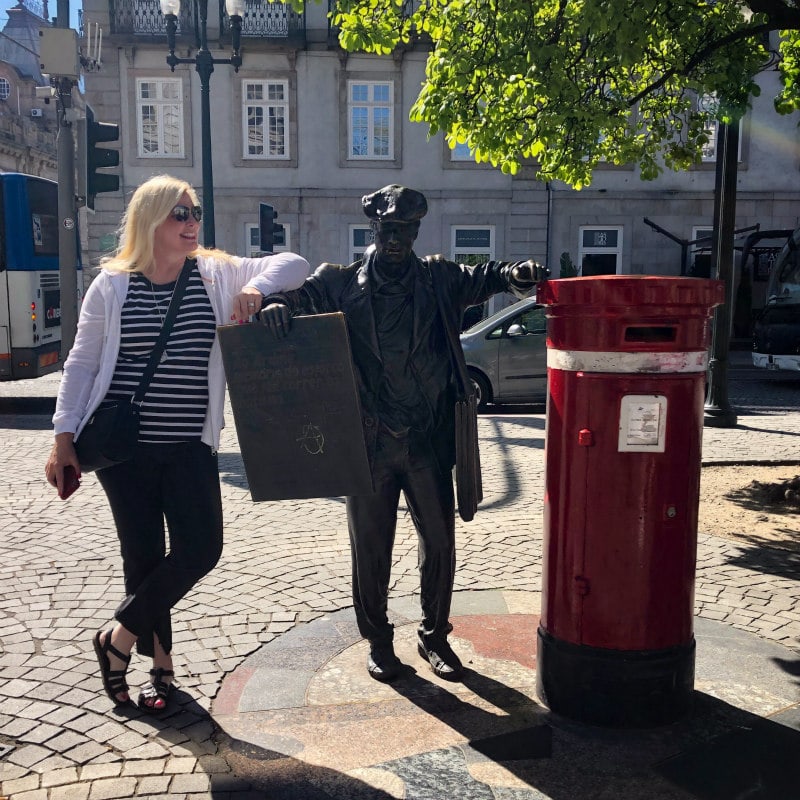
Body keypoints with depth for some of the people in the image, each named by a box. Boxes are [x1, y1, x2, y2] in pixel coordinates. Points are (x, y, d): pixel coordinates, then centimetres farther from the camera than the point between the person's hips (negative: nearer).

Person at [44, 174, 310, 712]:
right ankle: (161, 662, 26)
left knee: (202, 547, -6)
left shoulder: (217, 275, 3)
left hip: (191, 446, 2)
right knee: (145, 555, 4)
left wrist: (256, 286, -19)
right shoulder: (112, 285, 1)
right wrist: (64, 437, 0)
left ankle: (118, 638, 16)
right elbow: (81, 364, 5)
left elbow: (293, 264, 1)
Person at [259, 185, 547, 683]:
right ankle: (378, 640, 29)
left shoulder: (439, 279, 6)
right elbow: (303, 292, -1)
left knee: (440, 542, 9)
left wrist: (518, 276, -20)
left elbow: (485, 279, 3)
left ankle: (435, 636, 29)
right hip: (368, 440, -1)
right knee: (370, 547, 10)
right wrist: (276, 303, -25)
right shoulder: (343, 283, 4)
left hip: (428, 439, 1)